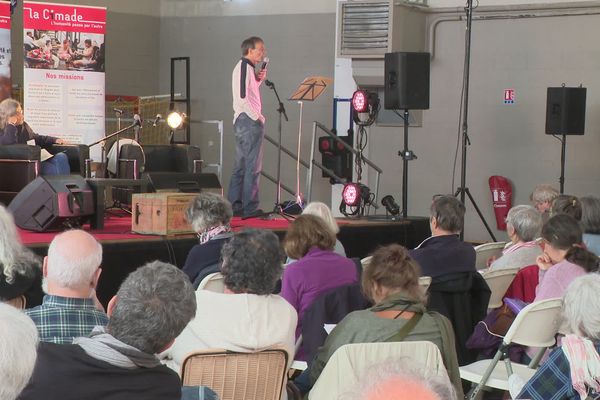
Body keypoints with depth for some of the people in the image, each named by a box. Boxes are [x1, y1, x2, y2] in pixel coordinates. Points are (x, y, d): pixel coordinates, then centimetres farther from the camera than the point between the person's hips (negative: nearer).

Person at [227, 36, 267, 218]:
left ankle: (234, 205, 14)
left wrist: (259, 79, 9)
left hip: (242, 121, 10)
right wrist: (257, 117, -16)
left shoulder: (247, 67, 18)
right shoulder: (244, 67, -12)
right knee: (253, 167, -9)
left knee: (240, 166, 11)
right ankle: (250, 208, -8)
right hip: (249, 121, -10)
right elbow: (242, 97, -20)